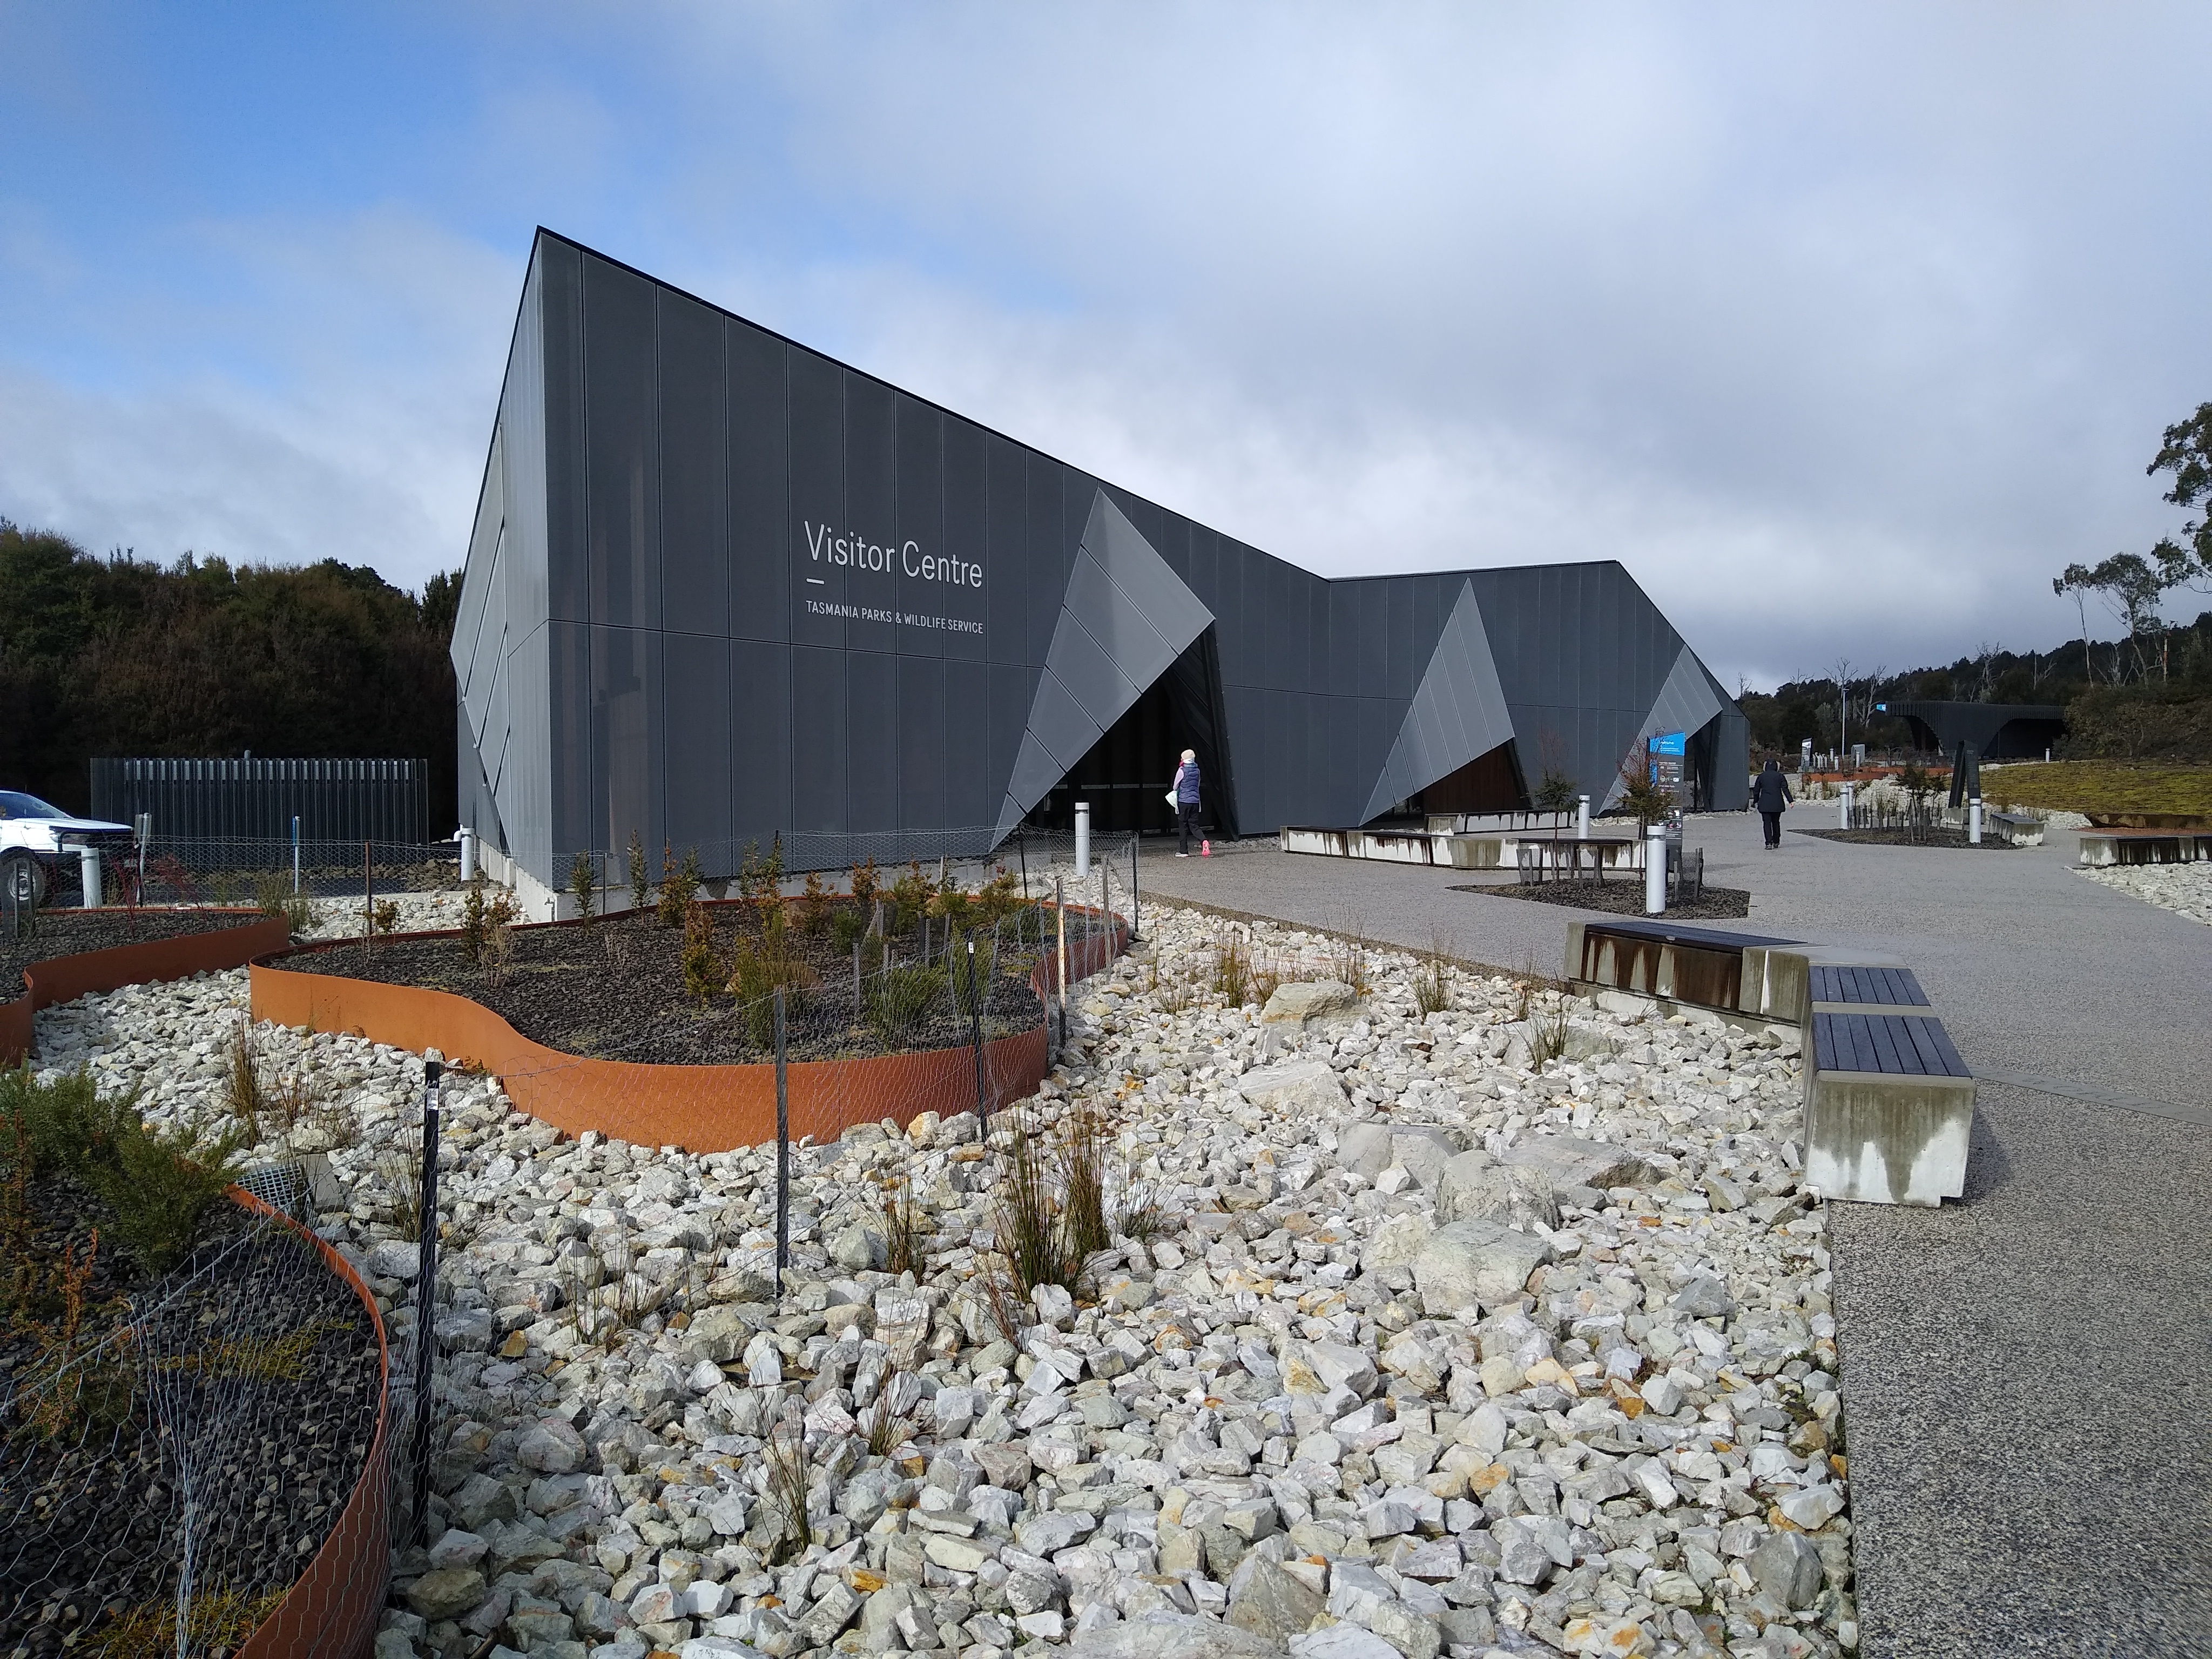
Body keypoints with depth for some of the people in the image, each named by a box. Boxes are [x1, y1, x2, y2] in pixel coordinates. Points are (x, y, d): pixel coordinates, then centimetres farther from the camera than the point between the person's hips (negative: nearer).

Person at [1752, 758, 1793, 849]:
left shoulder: (1761, 776, 3)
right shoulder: (1780, 776, 1)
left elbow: (1756, 790, 7)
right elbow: (1785, 789, -2)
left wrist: (1755, 801, 18)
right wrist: (1790, 800, 2)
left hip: (1764, 804, -1)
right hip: (1777, 804, 1)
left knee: (1767, 823, -4)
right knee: (1776, 822, 15)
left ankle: (1769, 843, -15)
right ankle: (1776, 842, 23)